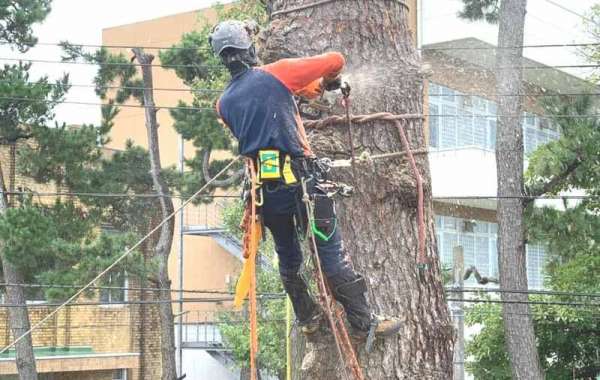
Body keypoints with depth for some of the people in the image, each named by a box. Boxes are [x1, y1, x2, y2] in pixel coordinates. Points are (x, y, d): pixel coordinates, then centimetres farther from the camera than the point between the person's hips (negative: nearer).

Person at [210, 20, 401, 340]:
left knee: (287, 255, 21)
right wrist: (330, 80, 20)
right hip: (297, 179, -5)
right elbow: (335, 60, -4)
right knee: (331, 250, 1)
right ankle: (363, 321, 6)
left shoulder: (224, 104, 8)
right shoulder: (276, 74, -7)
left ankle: (307, 317, 32)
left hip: (263, 187, 5)